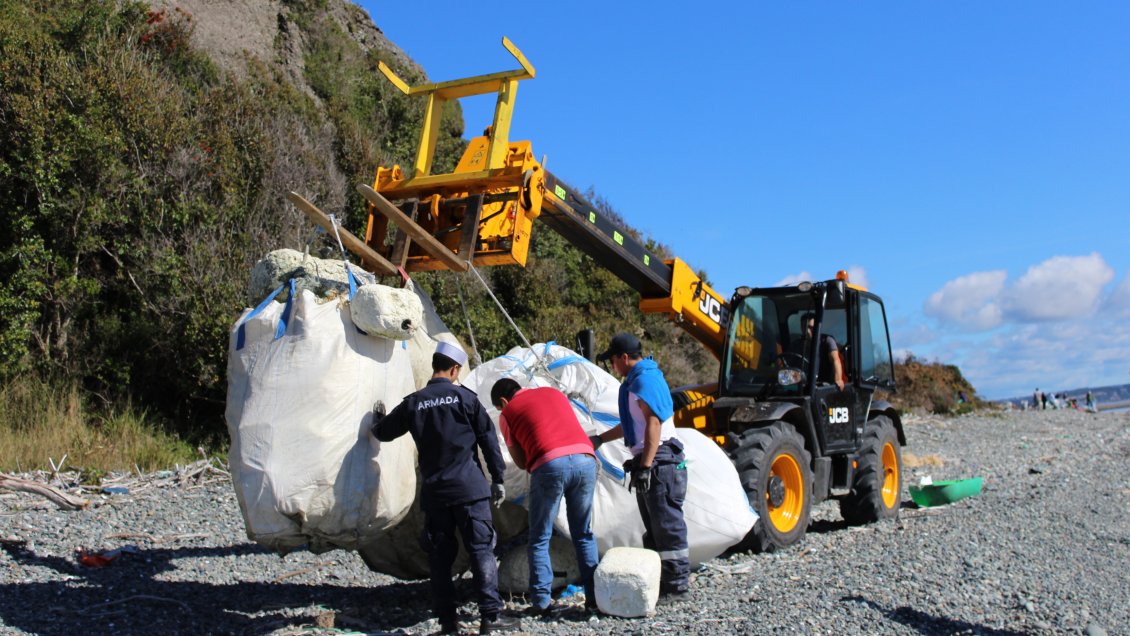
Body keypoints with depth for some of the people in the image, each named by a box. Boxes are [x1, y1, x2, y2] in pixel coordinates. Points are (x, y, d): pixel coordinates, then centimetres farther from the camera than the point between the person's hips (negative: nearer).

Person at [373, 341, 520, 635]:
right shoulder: (465, 397, -1)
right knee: (481, 550, 0)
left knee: (440, 556, 9)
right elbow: (488, 439, -2)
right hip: (469, 488, -3)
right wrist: (498, 479, 5)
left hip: (433, 492, 3)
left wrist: (380, 421, 43)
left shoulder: (413, 403, 6)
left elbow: (383, 432, 19)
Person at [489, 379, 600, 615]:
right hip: (585, 459, 4)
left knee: (540, 539, 9)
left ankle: (541, 601, 6)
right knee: (584, 535, 16)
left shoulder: (508, 413, 16)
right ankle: (594, 595, 14)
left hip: (550, 465, -4)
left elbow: (521, 462, 18)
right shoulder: (554, 392, 27)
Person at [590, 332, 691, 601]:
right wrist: (599, 439, 31)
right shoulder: (635, 381, 19)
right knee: (655, 527, 16)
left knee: (667, 525, -5)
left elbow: (654, 424, -22)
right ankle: (662, 580, 24)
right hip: (650, 463, 11)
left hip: (660, 462, -11)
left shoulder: (646, 380, -15)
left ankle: (677, 585, 1)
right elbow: (632, 424, 28)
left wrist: (645, 466, -24)